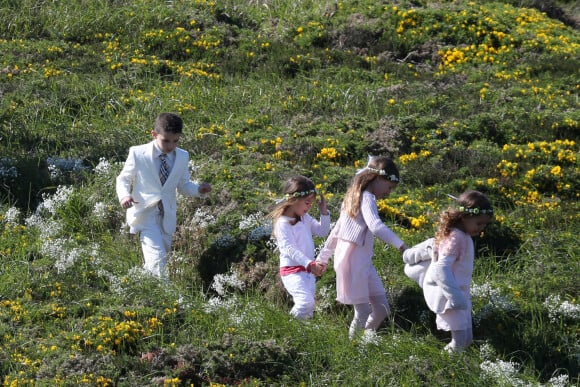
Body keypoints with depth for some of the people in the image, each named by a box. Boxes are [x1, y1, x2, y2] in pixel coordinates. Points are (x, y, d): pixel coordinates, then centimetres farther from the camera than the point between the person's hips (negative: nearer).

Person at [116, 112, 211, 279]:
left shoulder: (182, 157, -1)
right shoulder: (138, 154, -11)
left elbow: (183, 185, 9)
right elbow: (123, 179, 0)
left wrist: (199, 189, -12)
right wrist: (124, 196, -21)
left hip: (167, 214, 5)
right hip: (145, 213, -5)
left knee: (164, 252, 16)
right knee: (157, 259, -19)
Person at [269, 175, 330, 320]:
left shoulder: (305, 218, 11)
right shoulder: (283, 223, -15)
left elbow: (322, 232, 22)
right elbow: (290, 249, -25)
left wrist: (324, 212, 6)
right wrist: (310, 264, -37)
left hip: (308, 270, 9)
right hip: (292, 271, -9)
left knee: (308, 312, 8)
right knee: (306, 302, -28)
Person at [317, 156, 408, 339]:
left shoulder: (355, 197, 17)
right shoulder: (367, 198, -13)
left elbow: (337, 229, 23)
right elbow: (375, 226, -31)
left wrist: (323, 257, 27)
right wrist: (399, 244, -35)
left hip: (364, 262, 10)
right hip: (354, 261, -10)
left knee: (382, 309, 8)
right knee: (363, 313, -6)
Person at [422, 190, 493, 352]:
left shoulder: (464, 236, 9)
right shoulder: (455, 238, -22)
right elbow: (442, 268, -31)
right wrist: (455, 296, -36)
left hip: (458, 292, 10)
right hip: (447, 294, -10)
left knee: (467, 339, 13)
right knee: (460, 340, -14)